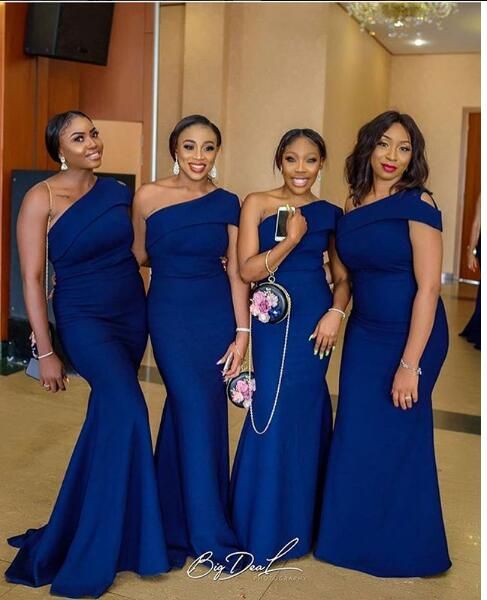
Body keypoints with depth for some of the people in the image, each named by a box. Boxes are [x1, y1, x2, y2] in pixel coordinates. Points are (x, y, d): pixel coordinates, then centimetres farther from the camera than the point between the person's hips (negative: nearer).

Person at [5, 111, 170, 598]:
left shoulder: (117, 191, 3)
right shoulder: (42, 198, -10)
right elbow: (32, 278, -11)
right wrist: (45, 352, -12)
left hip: (131, 314, 6)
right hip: (83, 319, -5)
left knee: (110, 415, 13)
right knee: (127, 411, -18)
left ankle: (81, 522, 35)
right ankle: (95, 549, 0)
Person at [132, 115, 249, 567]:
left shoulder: (227, 203, 1)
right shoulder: (148, 197, -4)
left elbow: (236, 271, 0)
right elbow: (139, 257, 7)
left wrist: (242, 332, -3)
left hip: (217, 315, 2)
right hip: (169, 314, -2)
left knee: (194, 411, 8)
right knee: (196, 411, -5)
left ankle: (179, 523, 29)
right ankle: (209, 533, 12)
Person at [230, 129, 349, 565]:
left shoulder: (330, 213, 5)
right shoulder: (258, 204, -2)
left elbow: (343, 276, 9)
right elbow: (248, 270, -10)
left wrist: (336, 313, -8)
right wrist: (292, 238, -19)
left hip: (316, 319, 2)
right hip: (274, 318, -2)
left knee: (305, 409, 8)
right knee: (273, 411, 2)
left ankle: (299, 519, 28)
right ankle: (265, 527, 22)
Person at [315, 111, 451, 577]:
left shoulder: (417, 204, -13)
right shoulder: (353, 203, 5)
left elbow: (427, 287, -17)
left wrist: (410, 365, -20)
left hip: (410, 336, -6)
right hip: (363, 334, 6)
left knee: (396, 439, 7)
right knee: (355, 436, 12)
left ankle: (402, 548, 29)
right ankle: (356, 535, 34)